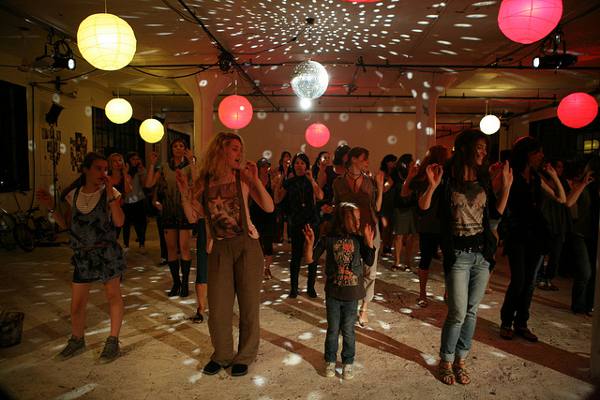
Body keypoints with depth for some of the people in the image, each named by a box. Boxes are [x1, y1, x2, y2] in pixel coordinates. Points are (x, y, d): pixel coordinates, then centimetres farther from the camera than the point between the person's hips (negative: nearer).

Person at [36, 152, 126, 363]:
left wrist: (110, 194, -24)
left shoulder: (110, 193, -7)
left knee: (113, 296, 5)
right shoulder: (73, 194, 4)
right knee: (76, 302, 10)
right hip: (82, 256, 4)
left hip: (107, 253, -4)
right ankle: (77, 341, 32)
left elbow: (119, 222, -19)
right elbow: (67, 224, 10)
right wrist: (50, 207, -3)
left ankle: (113, 342, 20)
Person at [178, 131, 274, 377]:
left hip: (247, 245, -1)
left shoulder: (243, 177, -2)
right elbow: (193, 217, 3)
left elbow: (269, 208, -8)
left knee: (249, 304, 8)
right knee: (218, 307, 8)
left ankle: (245, 356, 28)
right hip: (219, 249, 1)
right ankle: (221, 355, 32)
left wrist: (255, 180, -15)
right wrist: (184, 193, -10)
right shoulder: (204, 182, 3)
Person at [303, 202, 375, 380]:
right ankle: (330, 362, 32)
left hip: (352, 294, 1)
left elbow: (370, 262, -2)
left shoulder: (358, 240, -4)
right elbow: (310, 259, -8)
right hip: (333, 293, 0)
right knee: (333, 330, 13)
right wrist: (310, 242, -24)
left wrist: (369, 242, -13)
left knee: (348, 331, 11)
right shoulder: (328, 239, -9)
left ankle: (348, 363, 30)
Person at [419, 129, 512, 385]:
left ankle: (460, 360, 26)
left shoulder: (483, 179, 8)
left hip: (483, 252, 5)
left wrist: (506, 187, 6)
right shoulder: (447, 178, -8)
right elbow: (423, 208, -12)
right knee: (458, 313, -4)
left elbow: (496, 213, 13)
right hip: (457, 253, -5)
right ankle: (445, 362, 18)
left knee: (472, 311, 11)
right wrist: (432, 186, -26)